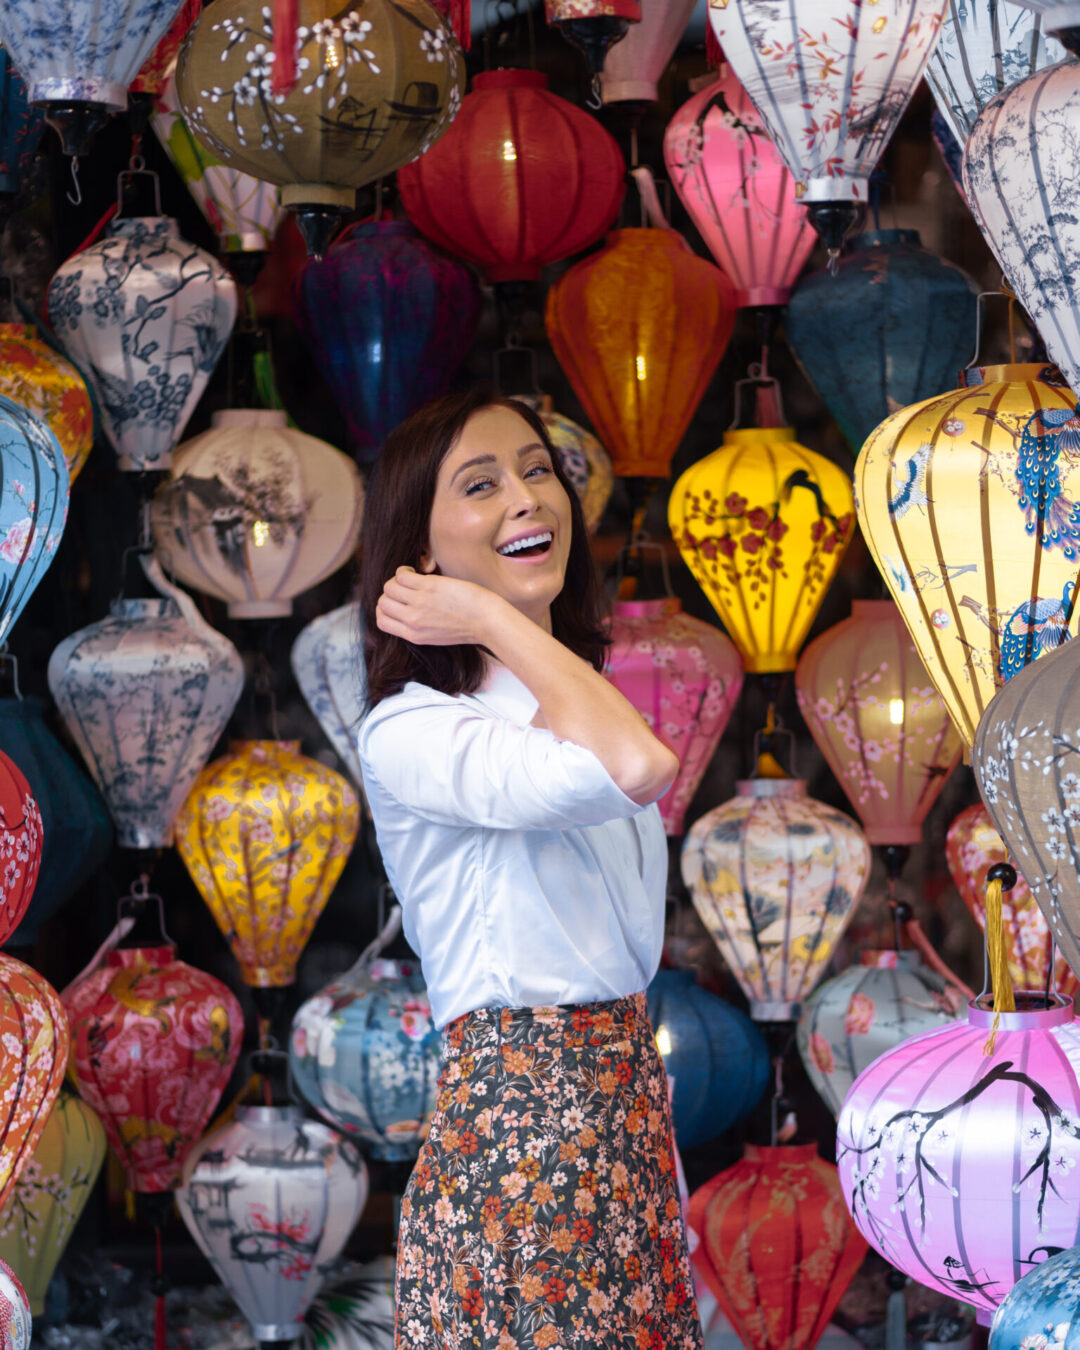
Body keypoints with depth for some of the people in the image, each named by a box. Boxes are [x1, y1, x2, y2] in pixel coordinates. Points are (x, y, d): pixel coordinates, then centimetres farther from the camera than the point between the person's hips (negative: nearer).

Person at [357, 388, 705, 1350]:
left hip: (632, 1114, 8)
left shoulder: (574, 704, 16)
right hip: (513, 1118, -7)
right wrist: (499, 622, -16)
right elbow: (628, 765, -28)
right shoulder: (410, 732, -12)